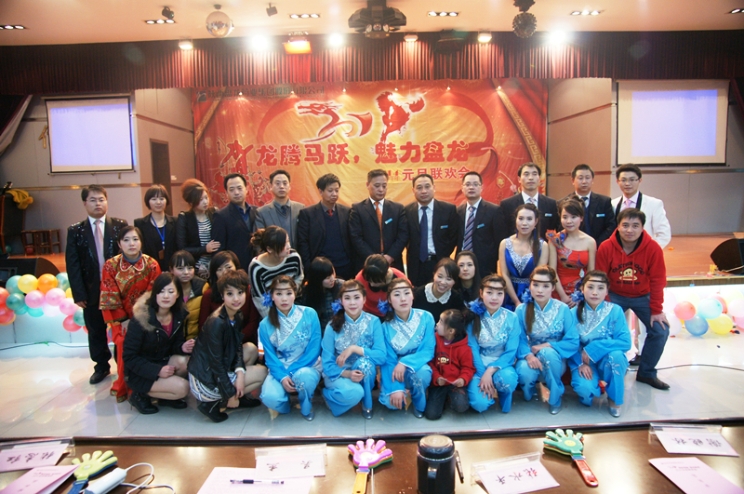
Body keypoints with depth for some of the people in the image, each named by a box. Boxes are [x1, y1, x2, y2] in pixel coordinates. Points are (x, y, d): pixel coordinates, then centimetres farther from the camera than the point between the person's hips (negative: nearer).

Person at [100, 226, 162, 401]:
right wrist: (122, 322, -13)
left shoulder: (151, 265, -7)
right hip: (122, 318, 0)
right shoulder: (111, 265, -6)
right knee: (124, 347, -18)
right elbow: (110, 299, -7)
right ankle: (123, 388, 6)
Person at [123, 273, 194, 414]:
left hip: (163, 362, 6)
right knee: (182, 388, -23)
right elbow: (129, 357, -18)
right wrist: (157, 370, -27)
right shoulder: (141, 319, -23)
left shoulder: (179, 315, -6)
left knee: (183, 361, -27)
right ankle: (140, 395, 2)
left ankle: (166, 396, 1)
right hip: (139, 372, -6)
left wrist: (183, 347, -18)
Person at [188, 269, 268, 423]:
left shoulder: (237, 317, 2)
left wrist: (240, 372, -14)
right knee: (262, 373, -3)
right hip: (205, 380, -8)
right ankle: (213, 403, 0)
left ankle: (239, 395, 10)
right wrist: (230, 395, -17)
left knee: (251, 349, 6)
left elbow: (236, 348, 4)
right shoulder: (216, 323, -25)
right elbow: (216, 363, -22)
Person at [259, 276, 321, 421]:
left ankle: (306, 407, -2)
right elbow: (270, 356, -2)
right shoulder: (266, 324, -5)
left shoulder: (309, 314, -10)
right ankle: (284, 404, 10)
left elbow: (314, 349, -10)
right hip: (280, 370, 1)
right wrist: (282, 377, -20)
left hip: (307, 368, -1)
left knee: (303, 376, -37)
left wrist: (292, 371, -17)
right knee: (270, 397, -29)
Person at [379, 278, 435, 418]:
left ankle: (419, 405, -2)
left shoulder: (426, 317, -12)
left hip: (417, 366, 0)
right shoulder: (386, 325, -12)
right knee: (391, 402, -28)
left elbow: (429, 351, -12)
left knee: (421, 374, -37)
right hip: (395, 370, 0)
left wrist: (405, 362, -27)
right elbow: (388, 360, -13)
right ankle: (404, 390, 10)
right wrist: (395, 388, -26)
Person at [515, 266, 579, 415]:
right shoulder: (521, 310, -8)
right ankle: (529, 391, 8)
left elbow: (573, 342, -12)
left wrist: (546, 346, -20)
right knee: (525, 372, -33)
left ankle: (556, 397, -9)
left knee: (547, 353, -35)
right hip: (530, 357, 0)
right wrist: (528, 355, -30)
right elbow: (519, 339, -11)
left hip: (554, 358, 0)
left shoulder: (563, 309, -9)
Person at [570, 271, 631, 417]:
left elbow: (625, 342, -18)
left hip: (609, 361, 1)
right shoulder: (574, 313, -7)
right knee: (584, 388, -32)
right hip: (583, 362, -1)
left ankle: (615, 399, -7)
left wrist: (593, 349, -24)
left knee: (616, 354, -34)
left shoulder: (615, 311, -8)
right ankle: (588, 393, 10)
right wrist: (580, 363, -25)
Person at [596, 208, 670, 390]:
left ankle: (646, 373, 12)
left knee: (660, 331, -10)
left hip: (642, 297, 1)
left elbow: (657, 280, -12)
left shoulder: (653, 248, -18)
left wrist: (656, 310, -11)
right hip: (615, 296, -1)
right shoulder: (606, 248, -19)